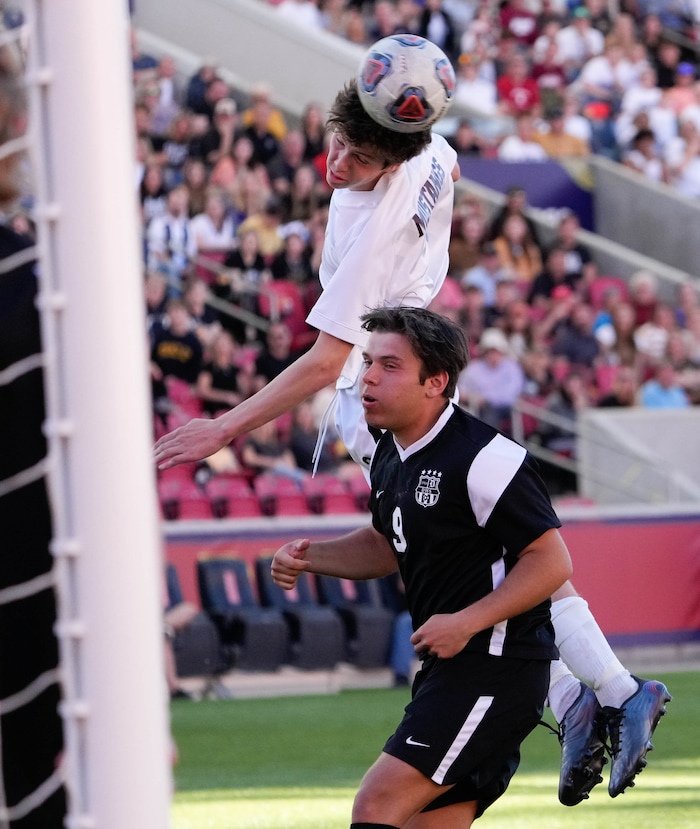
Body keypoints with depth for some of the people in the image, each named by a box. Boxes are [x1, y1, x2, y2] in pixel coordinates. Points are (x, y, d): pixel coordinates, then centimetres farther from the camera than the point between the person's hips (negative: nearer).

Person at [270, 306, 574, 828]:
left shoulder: (484, 458, -17)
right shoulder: (392, 456, 11)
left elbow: (552, 561, -17)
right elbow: (388, 546, 28)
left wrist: (467, 623, -23)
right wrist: (310, 557, 10)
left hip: (495, 667, -10)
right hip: (449, 668, 10)